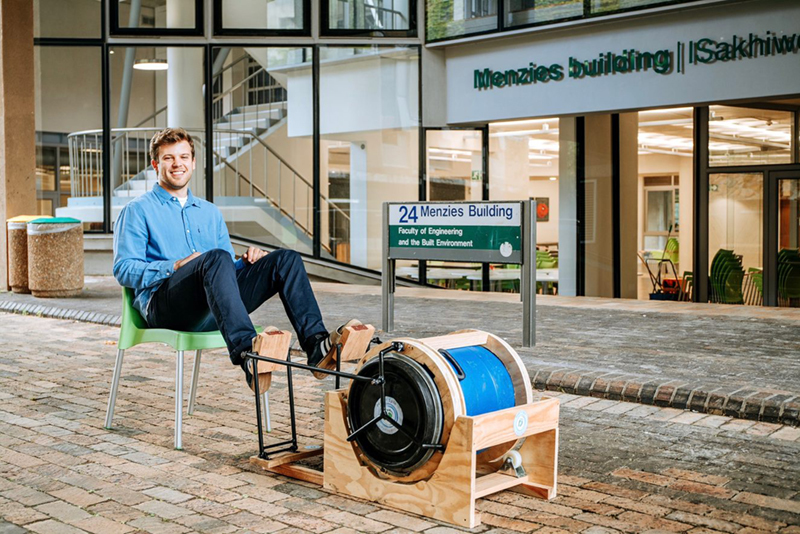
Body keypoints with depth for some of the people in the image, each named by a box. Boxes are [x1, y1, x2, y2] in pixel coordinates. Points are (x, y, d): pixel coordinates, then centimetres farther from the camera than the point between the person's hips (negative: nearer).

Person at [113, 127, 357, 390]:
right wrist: (175, 267, -15)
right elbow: (123, 269, 0)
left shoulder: (210, 212, 29)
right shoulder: (137, 211, 12)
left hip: (210, 314, 5)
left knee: (286, 259, -13)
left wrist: (248, 261, 4)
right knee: (216, 258, -36)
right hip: (163, 306, -5)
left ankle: (317, 344, -34)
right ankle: (247, 355, -57)